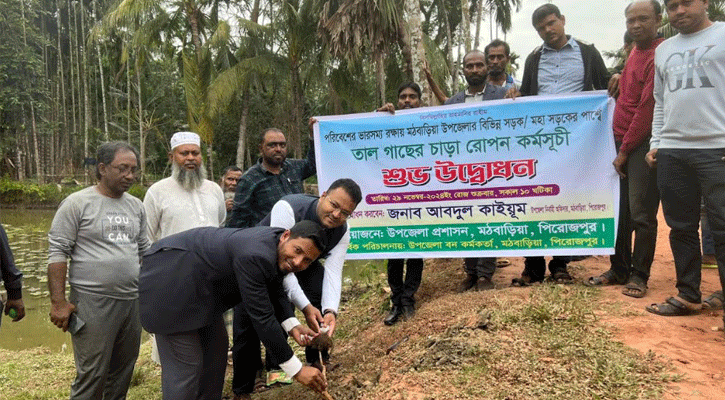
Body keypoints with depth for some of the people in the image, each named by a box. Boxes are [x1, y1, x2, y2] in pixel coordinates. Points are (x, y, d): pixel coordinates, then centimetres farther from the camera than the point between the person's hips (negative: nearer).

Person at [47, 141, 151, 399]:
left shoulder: (136, 206, 11)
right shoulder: (78, 203, -5)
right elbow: (57, 252, -7)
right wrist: (58, 302, -11)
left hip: (133, 300, 5)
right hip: (93, 301, -5)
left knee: (123, 371, 13)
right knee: (92, 375, -1)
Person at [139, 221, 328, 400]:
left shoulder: (277, 249, -5)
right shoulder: (254, 256, -33)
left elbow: (273, 291, 11)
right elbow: (261, 318, -30)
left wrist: (292, 325, -6)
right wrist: (297, 370, -22)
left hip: (197, 280, 10)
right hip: (170, 278, -10)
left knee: (216, 347, 15)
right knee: (184, 363, -7)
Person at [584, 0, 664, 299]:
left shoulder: (659, 55, -11)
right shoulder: (635, 51, 16)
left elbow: (647, 107, -14)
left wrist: (625, 149, -12)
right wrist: (619, 78, 10)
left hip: (643, 143, -8)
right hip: (622, 140, 8)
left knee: (641, 213, -4)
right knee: (619, 210, 10)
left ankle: (639, 275, 7)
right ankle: (619, 269, 19)